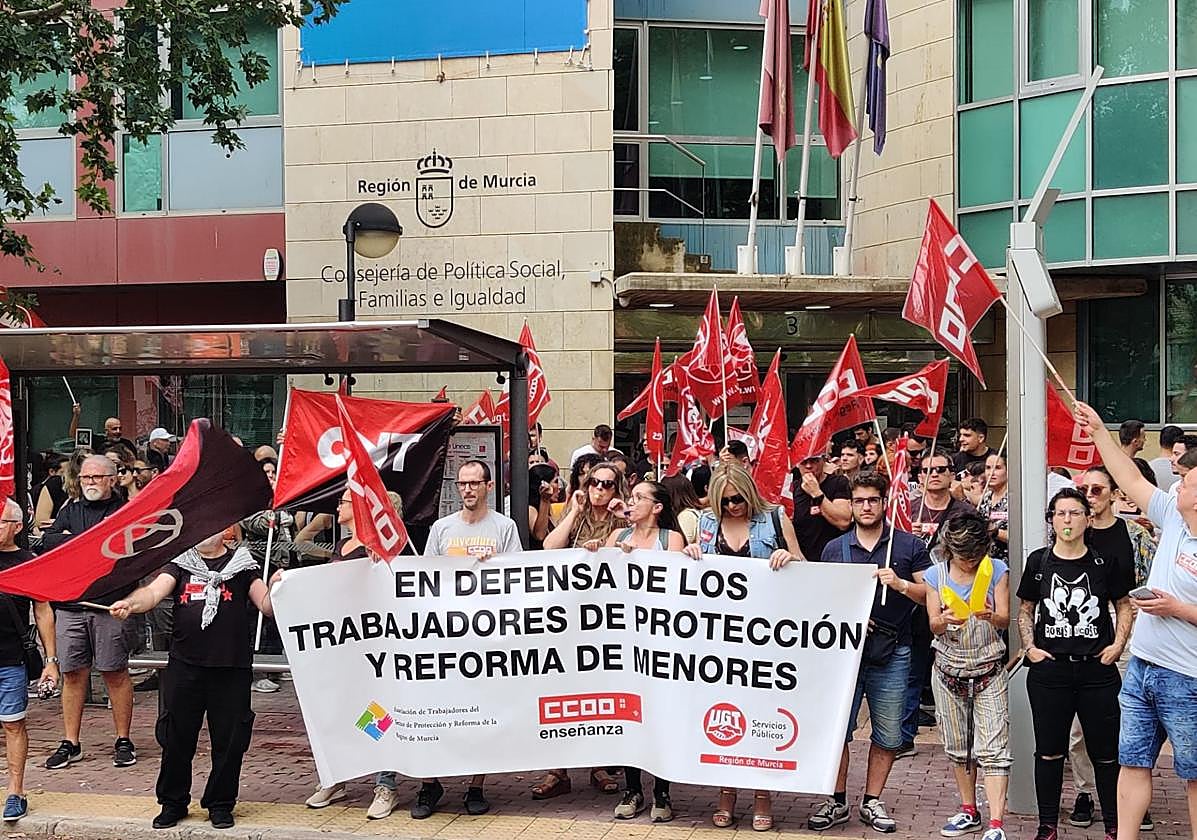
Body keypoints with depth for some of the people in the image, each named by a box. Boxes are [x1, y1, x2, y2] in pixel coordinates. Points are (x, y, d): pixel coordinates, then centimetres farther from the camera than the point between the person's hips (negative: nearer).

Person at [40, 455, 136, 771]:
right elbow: (48, 541, -1)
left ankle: (123, 741, 10)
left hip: (111, 605, -4)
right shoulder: (69, 512, 17)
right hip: (70, 604, 4)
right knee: (72, 674, 6)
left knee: (115, 673, 1)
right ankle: (70, 743, 13)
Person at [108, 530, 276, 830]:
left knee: (229, 740, 4)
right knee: (176, 738, 6)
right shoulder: (180, 565, 10)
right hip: (185, 667, 1)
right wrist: (130, 604, -27)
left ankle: (220, 804, 21)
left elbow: (267, 606, 1)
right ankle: (173, 803, 22)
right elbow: (154, 591, -6)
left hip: (232, 669, -1)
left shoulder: (242, 565, 7)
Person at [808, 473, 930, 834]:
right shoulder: (834, 548, 9)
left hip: (891, 654, 0)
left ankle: (872, 801, 18)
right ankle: (837, 802, 12)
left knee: (888, 735, 5)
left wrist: (900, 584, -15)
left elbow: (932, 595, 2)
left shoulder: (910, 546, 5)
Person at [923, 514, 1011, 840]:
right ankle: (969, 812, 26)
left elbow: (1005, 620, -10)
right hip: (949, 669, 3)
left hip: (989, 669, -3)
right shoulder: (936, 574, 0)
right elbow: (934, 625, -5)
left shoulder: (997, 570, -4)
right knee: (957, 746, 11)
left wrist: (990, 616, -33)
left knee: (993, 748, -10)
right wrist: (945, 620, -29)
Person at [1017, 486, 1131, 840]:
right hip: (1049, 670, 1)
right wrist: (1030, 647, 1)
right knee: (1049, 752, 7)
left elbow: (1124, 606, 12)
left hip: (1097, 669, -1)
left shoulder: (1103, 563, 2)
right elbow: (1025, 611, 13)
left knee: (1105, 753, 4)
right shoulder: (1038, 562, 4)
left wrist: (1117, 645, 0)